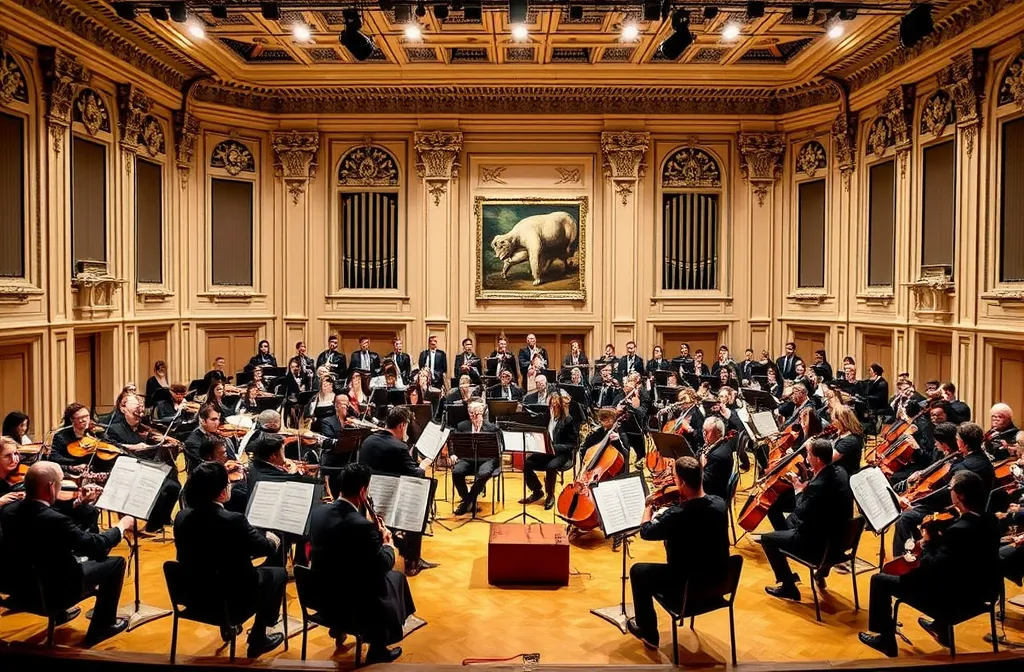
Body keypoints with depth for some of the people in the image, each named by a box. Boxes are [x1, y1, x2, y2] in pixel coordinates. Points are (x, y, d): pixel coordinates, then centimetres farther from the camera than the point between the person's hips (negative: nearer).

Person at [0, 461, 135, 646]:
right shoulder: (54, 520, -34)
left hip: (19, 588, 8)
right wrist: (121, 526, -3)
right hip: (52, 593, -8)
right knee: (116, 562, 7)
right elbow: (97, 545, -21)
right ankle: (103, 626, 20)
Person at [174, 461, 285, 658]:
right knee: (277, 573, 17)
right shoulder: (233, 520, -27)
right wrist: (272, 540, 12)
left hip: (194, 598, 7)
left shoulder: (182, 516, -9)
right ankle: (258, 638, 23)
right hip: (231, 602, -6)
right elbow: (266, 549, -11)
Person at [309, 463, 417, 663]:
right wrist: (388, 545, 2)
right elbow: (382, 566, -17)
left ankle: (339, 628, 37)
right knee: (395, 578, 16)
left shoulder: (318, 513, -5)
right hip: (350, 604, -7)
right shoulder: (362, 526, -28)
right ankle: (377, 650, 24)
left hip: (321, 595, 7)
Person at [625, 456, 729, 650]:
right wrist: (682, 501, 5)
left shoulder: (676, 515, -30)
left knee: (638, 571, 18)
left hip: (686, 589, -6)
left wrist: (649, 508, 7)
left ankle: (649, 635, 29)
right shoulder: (720, 504, -12)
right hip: (718, 582, 7)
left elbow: (646, 532, -9)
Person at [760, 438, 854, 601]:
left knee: (766, 539, 5)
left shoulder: (818, 486, -32)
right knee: (789, 520, 32)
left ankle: (789, 588, 13)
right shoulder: (839, 472, -4)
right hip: (837, 536, 9)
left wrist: (799, 491, -8)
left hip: (818, 543, -9)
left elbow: (800, 515, -20)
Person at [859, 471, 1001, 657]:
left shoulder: (959, 530, -32)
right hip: (978, 591, 9)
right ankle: (941, 628, 47)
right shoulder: (990, 520, -5)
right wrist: (937, 539, 1)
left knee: (880, 580, 1)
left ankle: (886, 640, 18)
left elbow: (932, 570, -27)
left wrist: (927, 543, -13)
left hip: (954, 599, -9)